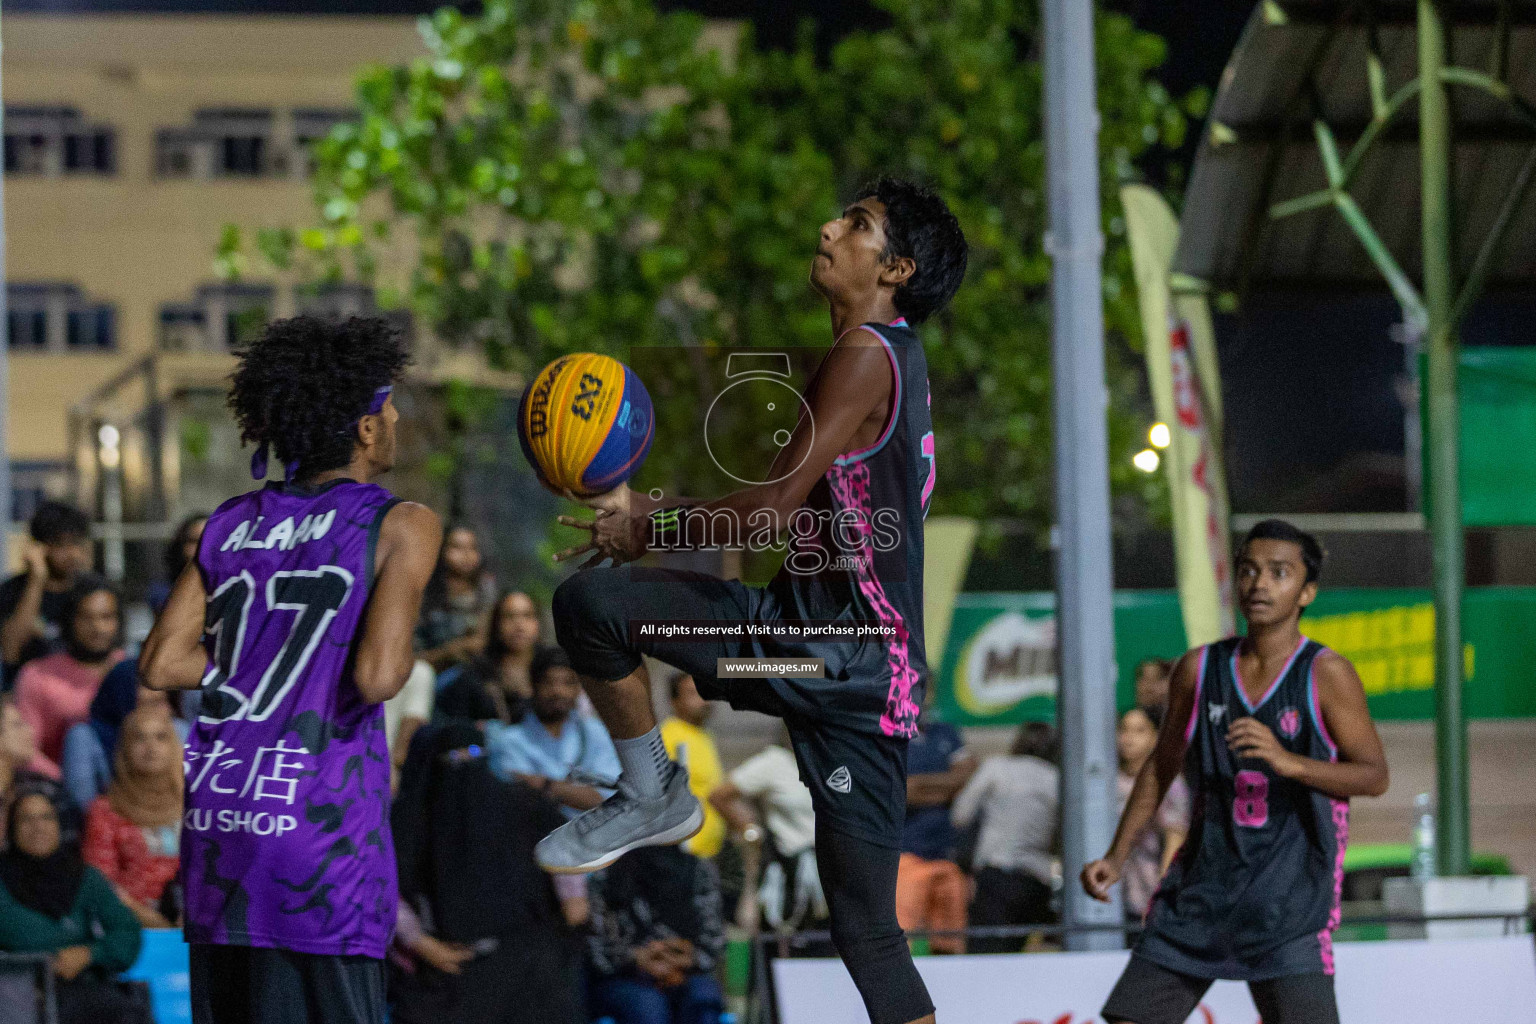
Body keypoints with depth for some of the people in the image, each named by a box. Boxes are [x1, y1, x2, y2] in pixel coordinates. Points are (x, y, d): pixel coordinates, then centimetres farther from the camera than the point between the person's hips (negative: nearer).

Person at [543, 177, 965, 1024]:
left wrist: (648, 532, -4)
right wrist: (655, 509, 20)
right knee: (867, 932, 8)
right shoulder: (893, 362, 21)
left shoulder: (867, 354, -9)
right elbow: (796, 509, 27)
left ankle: (653, 795, -1)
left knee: (591, 599, -16)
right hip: (861, 671, 9)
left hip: (832, 648, -9)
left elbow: (775, 508, -16)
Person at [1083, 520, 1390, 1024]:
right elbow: (1162, 766, 19)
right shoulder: (1199, 669, 7)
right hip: (1201, 886, 4)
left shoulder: (1325, 675, -5)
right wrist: (1117, 857, 13)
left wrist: (1288, 762, -25)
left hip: (1288, 904, -4)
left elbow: (1375, 775, -9)